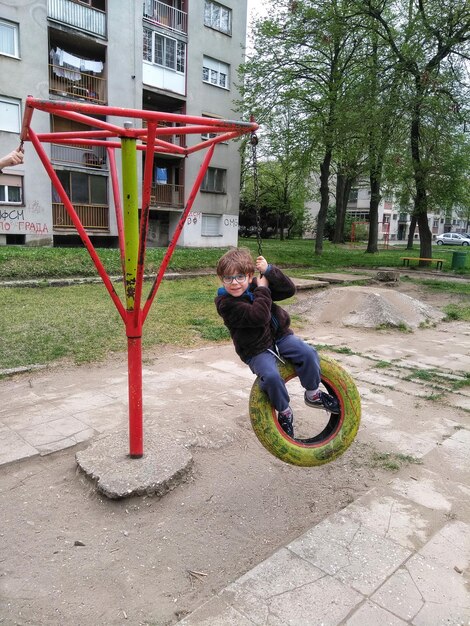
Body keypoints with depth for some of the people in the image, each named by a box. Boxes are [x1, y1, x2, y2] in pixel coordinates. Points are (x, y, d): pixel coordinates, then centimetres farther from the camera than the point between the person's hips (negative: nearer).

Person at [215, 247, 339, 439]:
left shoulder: (256, 285, 1)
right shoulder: (225, 303, -17)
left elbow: (289, 289, -8)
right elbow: (258, 316, -29)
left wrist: (269, 271, -16)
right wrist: (262, 289, -20)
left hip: (280, 336, 5)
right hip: (256, 351, -5)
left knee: (308, 354, -19)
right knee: (271, 376, -30)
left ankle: (313, 395, 7)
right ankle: (284, 412, 0)